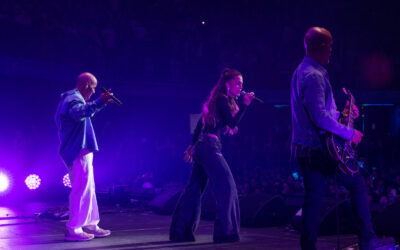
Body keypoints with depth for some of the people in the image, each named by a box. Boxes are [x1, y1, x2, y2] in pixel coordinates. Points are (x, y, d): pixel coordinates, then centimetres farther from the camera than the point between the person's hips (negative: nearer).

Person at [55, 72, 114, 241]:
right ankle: (74, 229, -7)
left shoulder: (71, 98, 20)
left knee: (88, 189, 17)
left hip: (75, 150, 11)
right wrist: (99, 102, -48)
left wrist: (102, 103, 38)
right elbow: (79, 112, -38)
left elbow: (85, 112, 40)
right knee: (82, 190, -9)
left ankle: (90, 225, 24)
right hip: (79, 151, -11)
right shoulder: (74, 99, -14)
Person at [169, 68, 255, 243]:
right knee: (226, 186, -6)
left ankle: (180, 230, 15)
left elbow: (201, 123, 23)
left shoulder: (216, 100, 20)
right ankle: (225, 231, -4)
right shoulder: (222, 100, -9)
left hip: (201, 147, 10)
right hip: (210, 147, -10)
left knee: (195, 188, 12)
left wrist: (193, 145, 27)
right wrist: (245, 104, -10)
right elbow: (233, 123, -15)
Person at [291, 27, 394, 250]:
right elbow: (319, 117, -26)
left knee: (314, 197, 11)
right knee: (357, 183, 0)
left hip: (306, 149, 10)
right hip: (318, 148, -10)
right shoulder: (314, 76, -18)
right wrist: (349, 133, -17)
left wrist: (340, 114, 16)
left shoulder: (303, 71, 16)